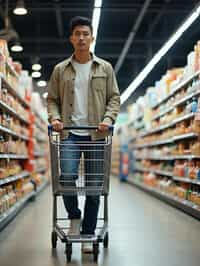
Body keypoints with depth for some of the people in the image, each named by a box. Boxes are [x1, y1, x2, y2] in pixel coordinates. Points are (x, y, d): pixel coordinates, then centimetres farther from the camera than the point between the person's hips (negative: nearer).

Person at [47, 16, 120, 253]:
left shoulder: (105, 68, 9)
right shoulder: (60, 70, 9)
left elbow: (114, 97, 8)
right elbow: (52, 99, 11)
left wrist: (108, 118, -10)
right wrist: (54, 117, -8)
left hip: (96, 134, 1)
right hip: (70, 133, 0)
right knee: (67, 176, -17)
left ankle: (88, 235, 16)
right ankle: (74, 216, 12)